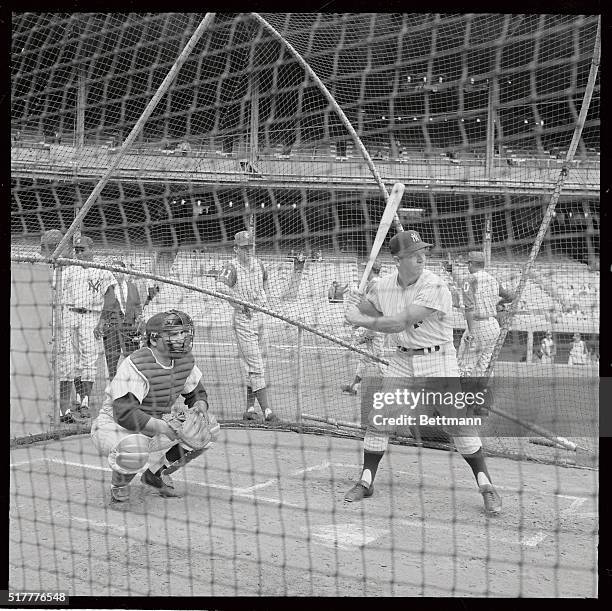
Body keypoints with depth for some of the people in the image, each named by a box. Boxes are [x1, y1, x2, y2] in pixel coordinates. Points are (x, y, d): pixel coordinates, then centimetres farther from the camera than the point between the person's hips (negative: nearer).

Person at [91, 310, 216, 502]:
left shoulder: (185, 360, -3)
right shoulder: (136, 364, -27)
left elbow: (197, 394, 11)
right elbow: (124, 414, -34)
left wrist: (199, 409, -13)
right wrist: (165, 428, -37)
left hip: (154, 426, 7)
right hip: (114, 426, -7)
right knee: (135, 446, -41)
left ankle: (156, 474, 15)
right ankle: (119, 485, -3)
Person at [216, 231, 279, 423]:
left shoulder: (257, 263, 10)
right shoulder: (232, 267, -11)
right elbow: (221, 286, -30)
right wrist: (241, 301, -32)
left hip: (260, 316, 8)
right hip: (243, 319, -7)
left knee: (259, 363, 11)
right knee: (255, 365, -10)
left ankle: (250, 408, 21)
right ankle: (266, 410, -11)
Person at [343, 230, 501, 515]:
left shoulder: (434, 287, -21)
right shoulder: (383, 285, -2)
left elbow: (399, 323, -27)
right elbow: (372, 311, 19)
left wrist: (361, 320, -21)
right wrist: (359, 304, -3)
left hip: (437, 358, -5)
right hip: (402, 359, 5)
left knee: (458, 423, -8)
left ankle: (486, 486, 6)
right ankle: (366, 481, 18)